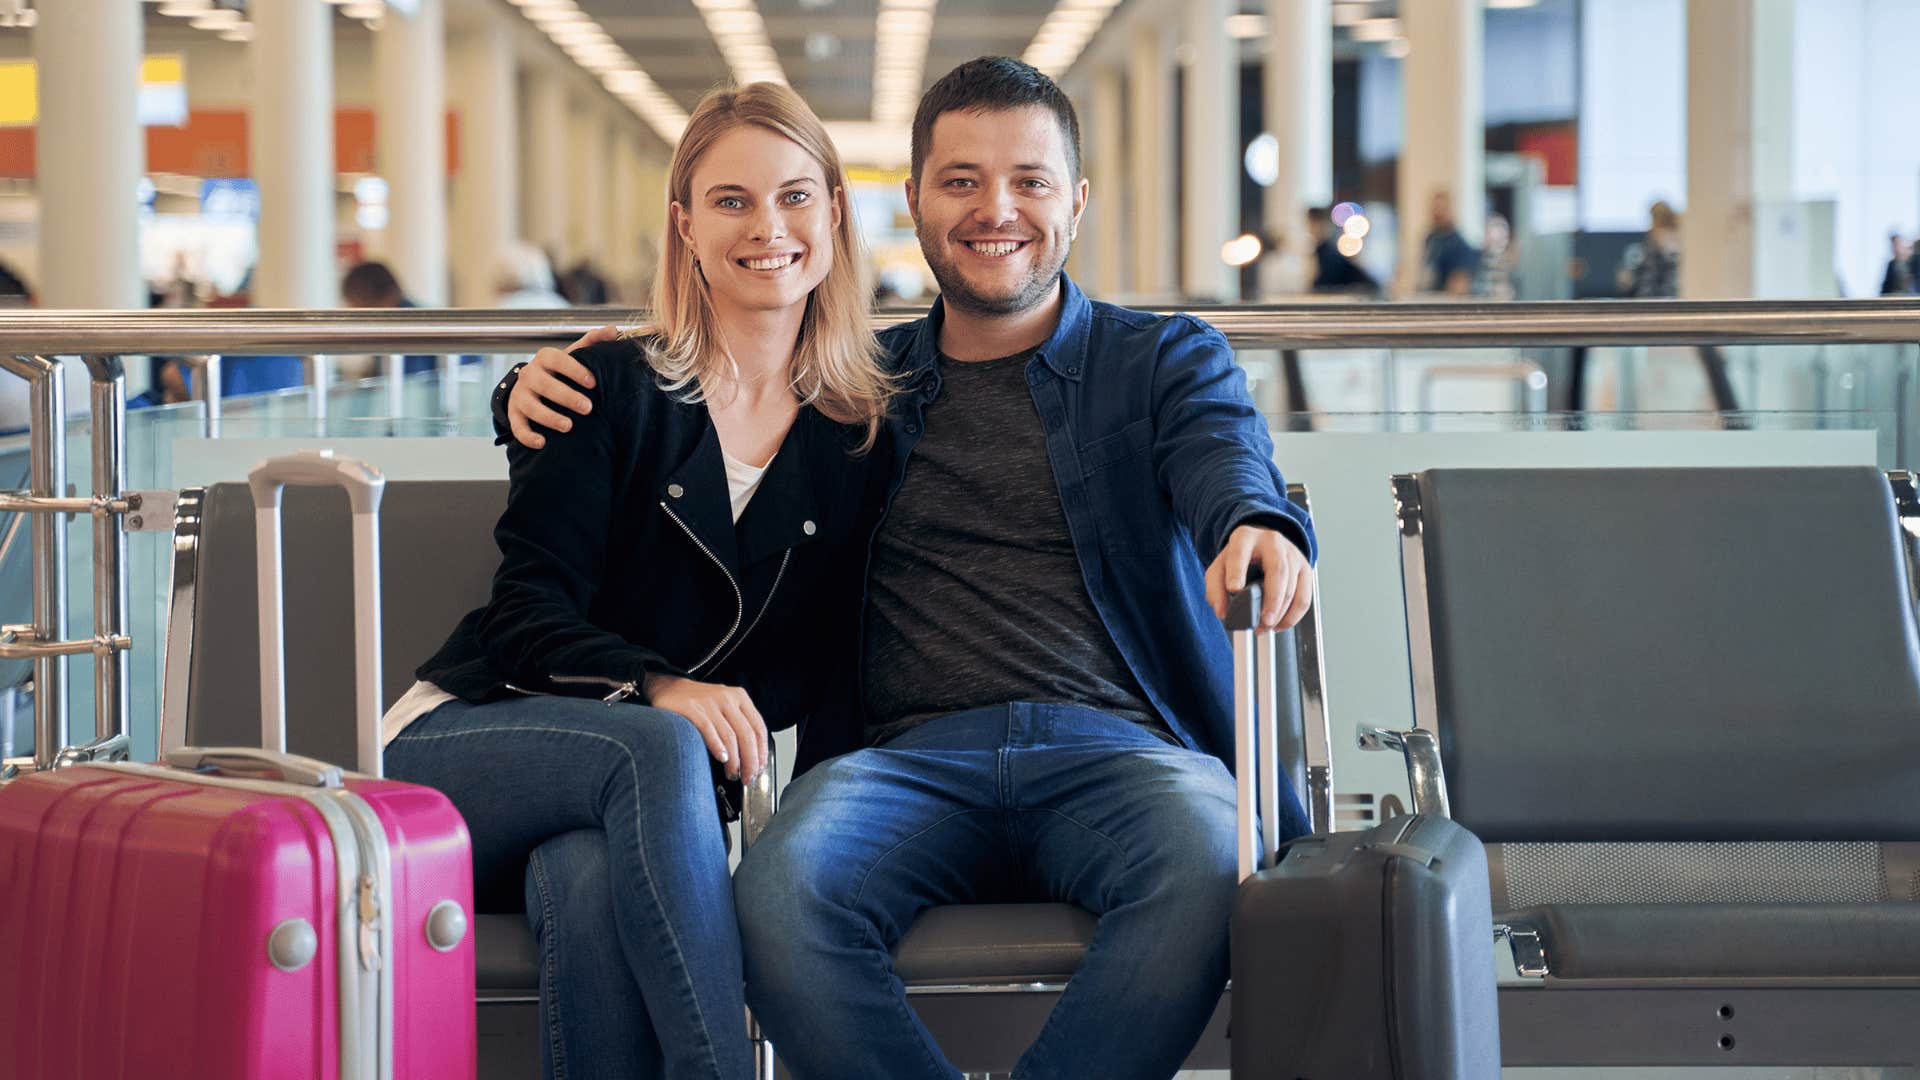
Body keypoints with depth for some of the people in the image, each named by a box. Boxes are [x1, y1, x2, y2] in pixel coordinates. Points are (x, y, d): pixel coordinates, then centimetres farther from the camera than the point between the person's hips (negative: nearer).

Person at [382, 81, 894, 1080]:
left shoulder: (860, 435, 10)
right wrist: (656, 691, -25)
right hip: (469, 748, -1)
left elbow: (821, 659, 11)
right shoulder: (613, 389, 2)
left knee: (596, 885, -36)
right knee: (653, 750, -36)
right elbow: (528, 612, -7)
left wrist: (736, 717, -10)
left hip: (630, 802, 1)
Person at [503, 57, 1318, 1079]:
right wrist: (552, 385, 10)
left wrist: (1259, 527, -30)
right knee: (782, 887, -33)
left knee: (1208, 858, -37)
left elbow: (1223, 456, -4)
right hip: (909, 755, 1)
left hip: (1116, 747, -1)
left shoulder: (1165, 360, 18)